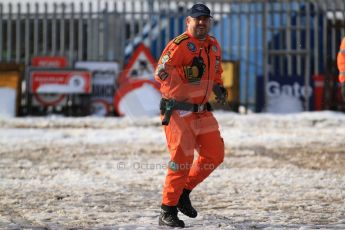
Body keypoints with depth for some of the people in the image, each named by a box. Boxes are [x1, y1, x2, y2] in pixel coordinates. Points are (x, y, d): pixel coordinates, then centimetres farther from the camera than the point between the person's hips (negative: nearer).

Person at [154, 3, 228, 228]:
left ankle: (183, 192, 25)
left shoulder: (214, 46, 9)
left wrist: (219, 87, 7)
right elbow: (161, 71, -27)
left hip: (201, 111, 8)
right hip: (177, 110, -8)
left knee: (215, 154, 8)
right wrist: (181, 84, -42)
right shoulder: (180, 44, -16)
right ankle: (168, 212, -4)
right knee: (182, 158, -13)